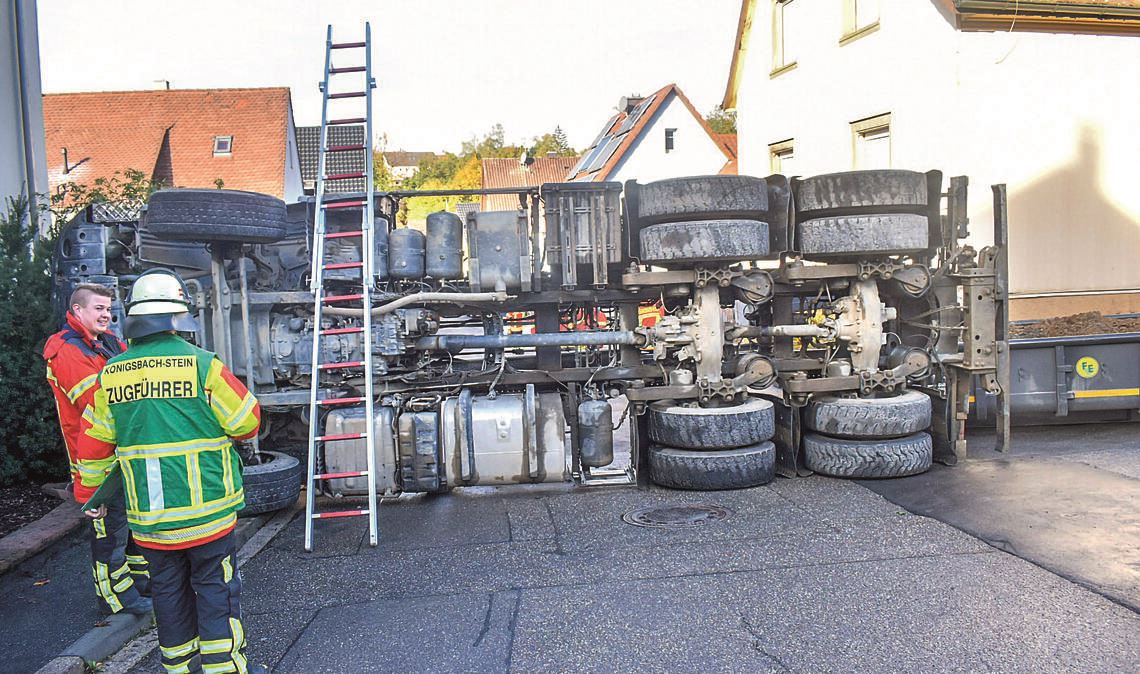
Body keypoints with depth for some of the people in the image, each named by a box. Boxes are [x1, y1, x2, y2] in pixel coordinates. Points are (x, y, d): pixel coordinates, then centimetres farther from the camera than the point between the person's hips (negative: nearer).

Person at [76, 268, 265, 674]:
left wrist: (88, 491, 25)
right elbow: (247, 422, -9)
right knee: (215, 588, 7)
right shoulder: (201, 365, -14)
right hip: (205, 510, -4)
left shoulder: (111, 374, 1)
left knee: (168, 591, 18)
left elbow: (94, 442, 10)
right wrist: (213, 427, 14)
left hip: (148, 517, 5)